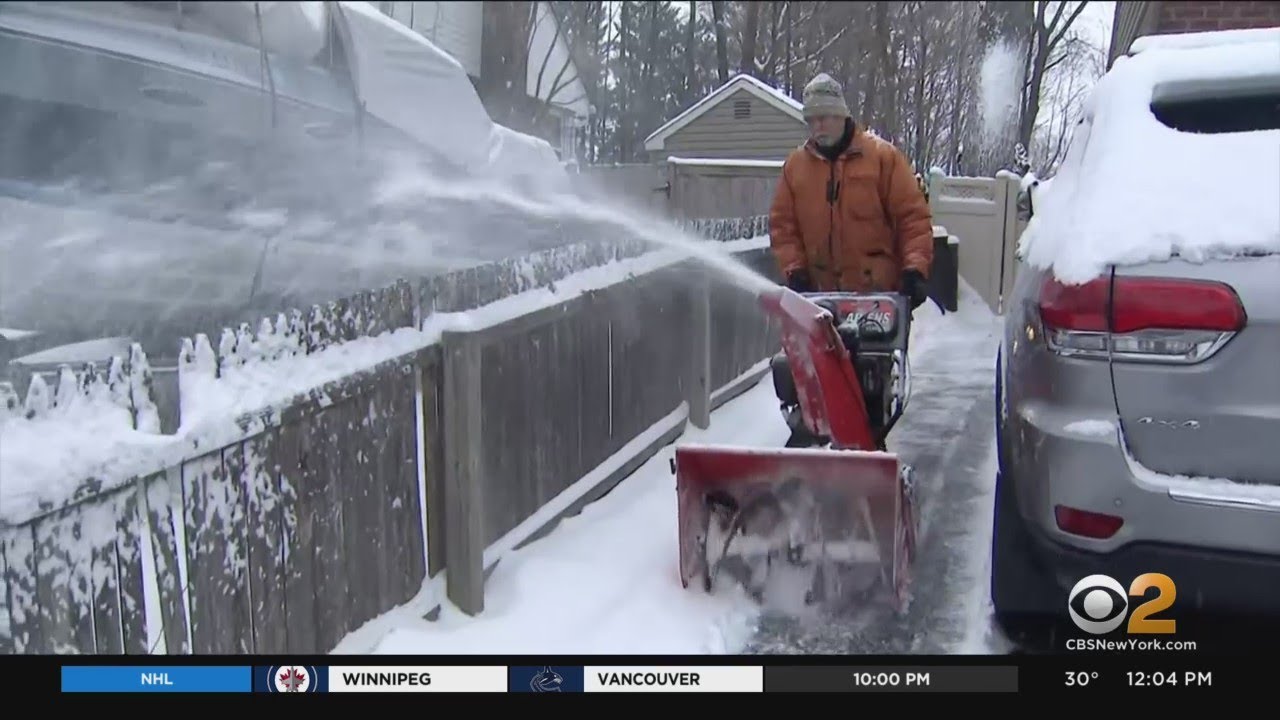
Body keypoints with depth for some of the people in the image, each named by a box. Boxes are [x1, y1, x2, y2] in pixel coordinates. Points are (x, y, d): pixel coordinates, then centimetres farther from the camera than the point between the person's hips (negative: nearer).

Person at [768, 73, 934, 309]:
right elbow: (782, 224, 9)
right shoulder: (795, 164, 7)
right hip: (822, 294, 3)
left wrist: (916, 269, -16)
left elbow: (913, 216, -5)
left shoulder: (883, 156, -3)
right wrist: (794, 269, -5)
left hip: (880, 292, -3)